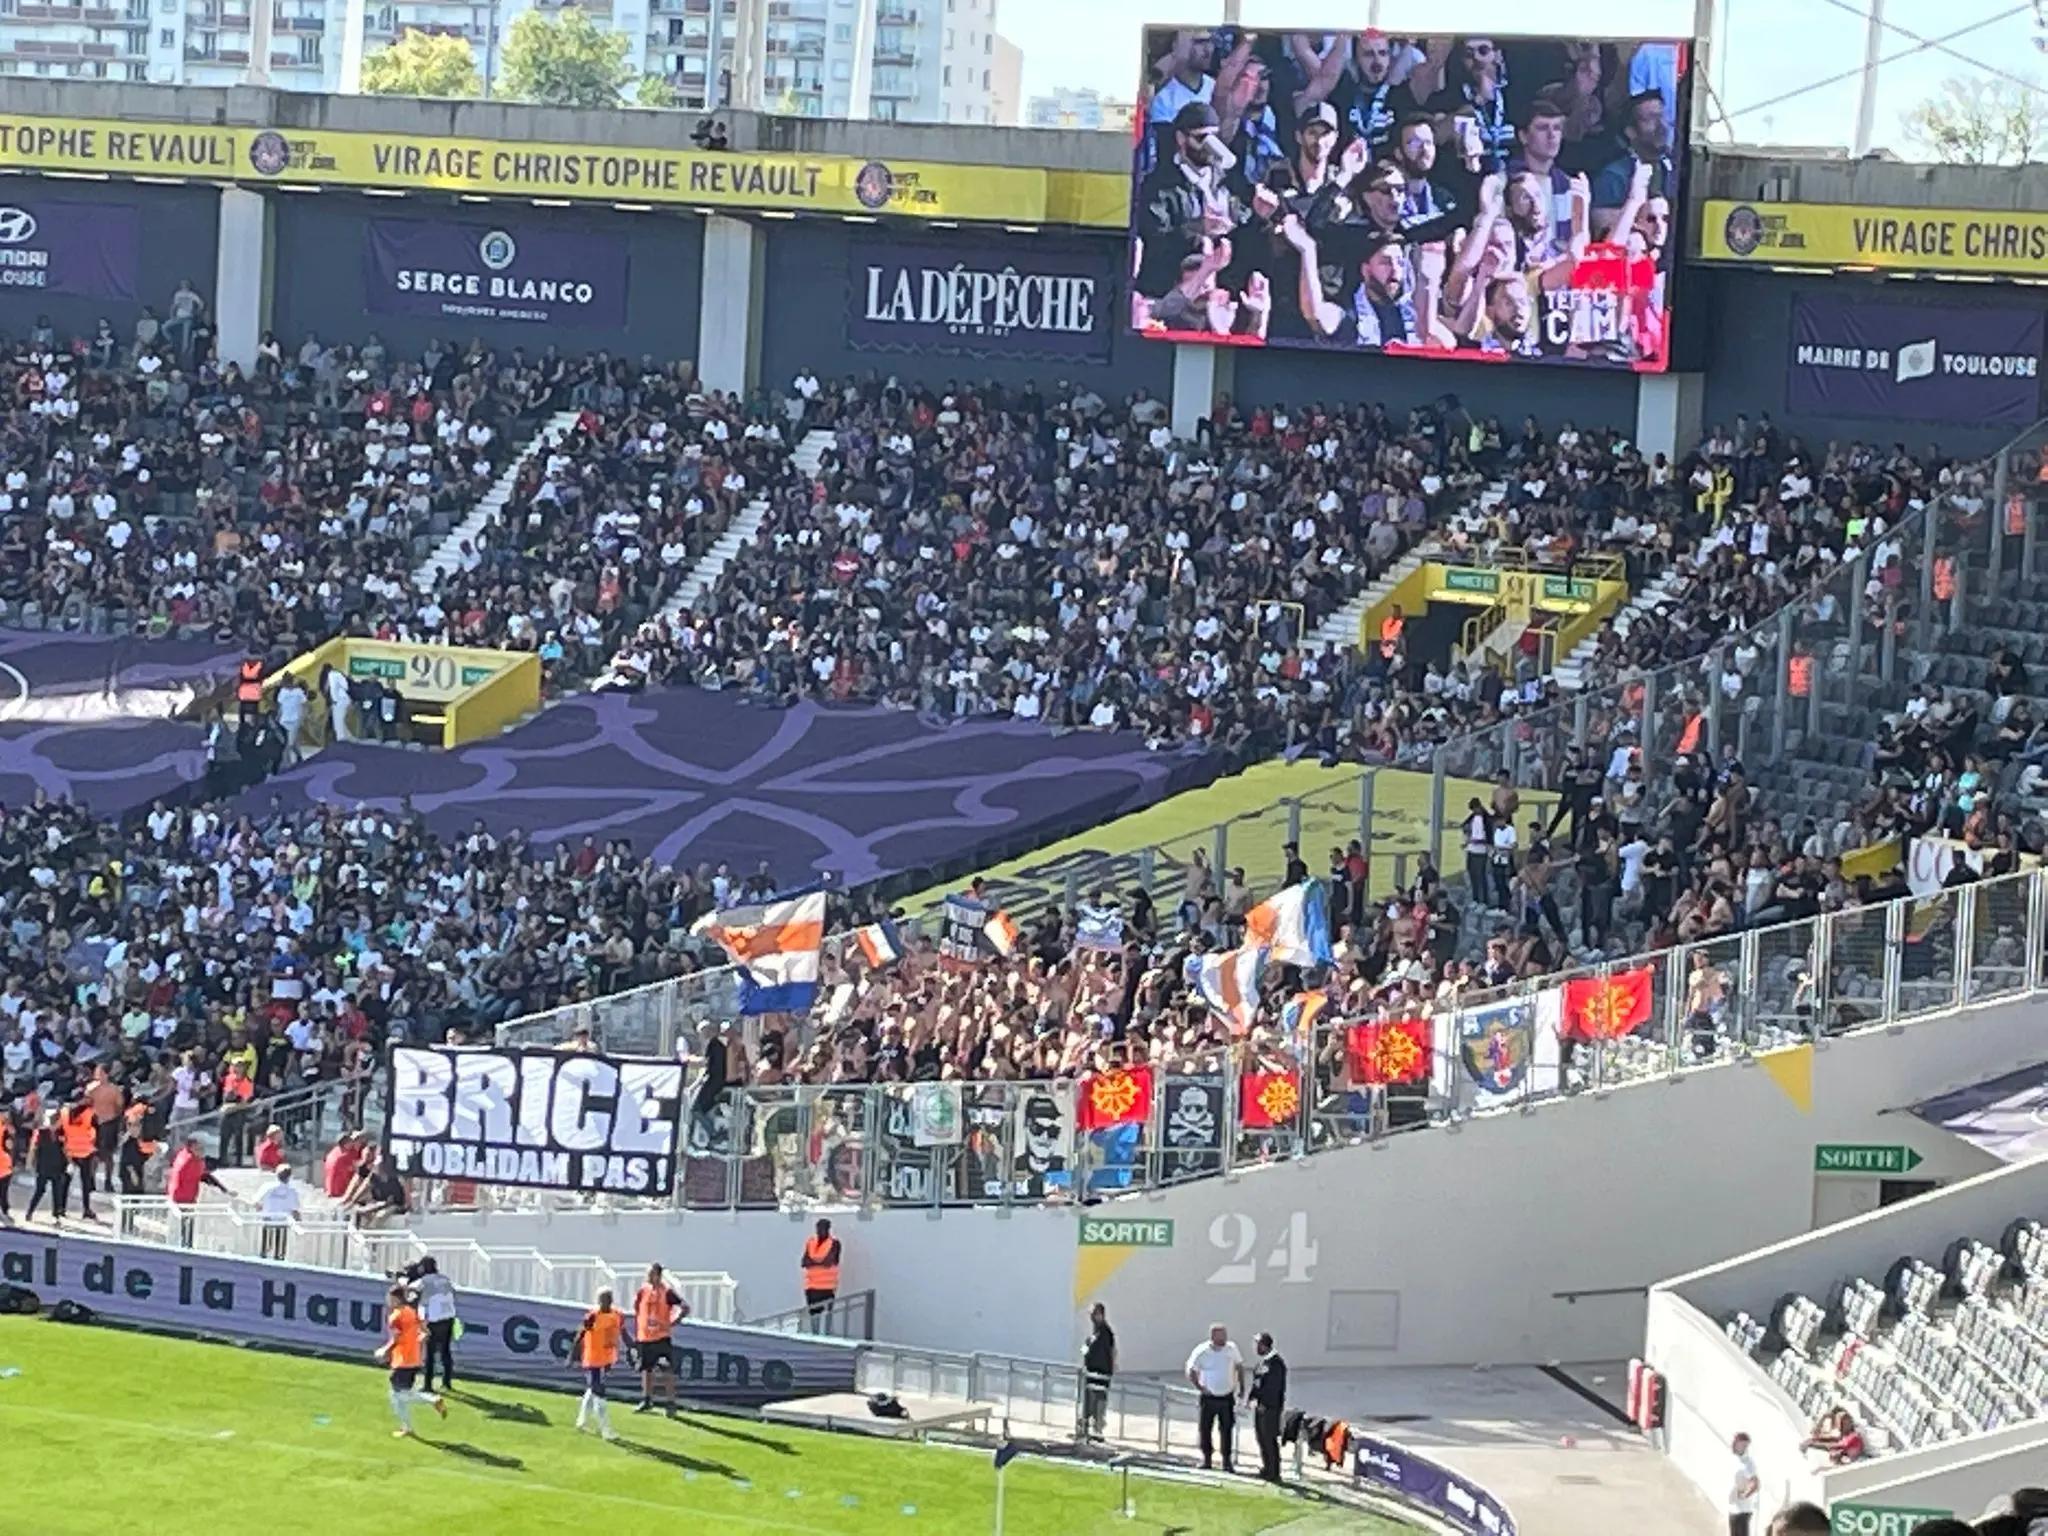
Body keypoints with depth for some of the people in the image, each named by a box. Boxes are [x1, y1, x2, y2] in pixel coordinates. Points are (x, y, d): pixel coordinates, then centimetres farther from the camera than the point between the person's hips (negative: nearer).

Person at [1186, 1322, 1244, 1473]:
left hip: (1227, 1397, 1)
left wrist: (1241, 1386, 7)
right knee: (1205, 1429, 3)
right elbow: (1191, 1372, -3)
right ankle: (1207, 1459, 17)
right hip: (1209, 1397, -1)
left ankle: (1227, 1461, 8)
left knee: (1227, 1430, 0)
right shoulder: (1201, 1352, -11)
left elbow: (1239, 1366, 12)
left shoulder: (1231, 1349, -3)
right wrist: (1200, 1387, -11)